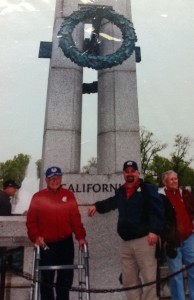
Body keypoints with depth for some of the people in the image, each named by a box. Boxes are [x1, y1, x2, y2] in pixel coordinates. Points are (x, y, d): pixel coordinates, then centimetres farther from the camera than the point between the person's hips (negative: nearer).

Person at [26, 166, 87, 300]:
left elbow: (76, 218, -1)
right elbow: (31, 221, -2)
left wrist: (80, 236, -9)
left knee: (66, 277, 13)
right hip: (46, 244, -1)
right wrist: (36, 236, -15)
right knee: (47, 278, 9)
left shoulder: (69, 195, 2)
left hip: (66, 243, 2)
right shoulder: (38, 197, -1)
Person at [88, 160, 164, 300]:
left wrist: (154, 230, -22)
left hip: (144, 239, -6)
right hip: (126, 242, 6)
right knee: (129, 280, 13)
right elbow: (111, 202, 32)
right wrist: (97, 206, 17)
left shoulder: (148, 188, -2)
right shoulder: (120, 192, 15)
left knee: (149, 278, -2)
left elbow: (157, 210, -12)